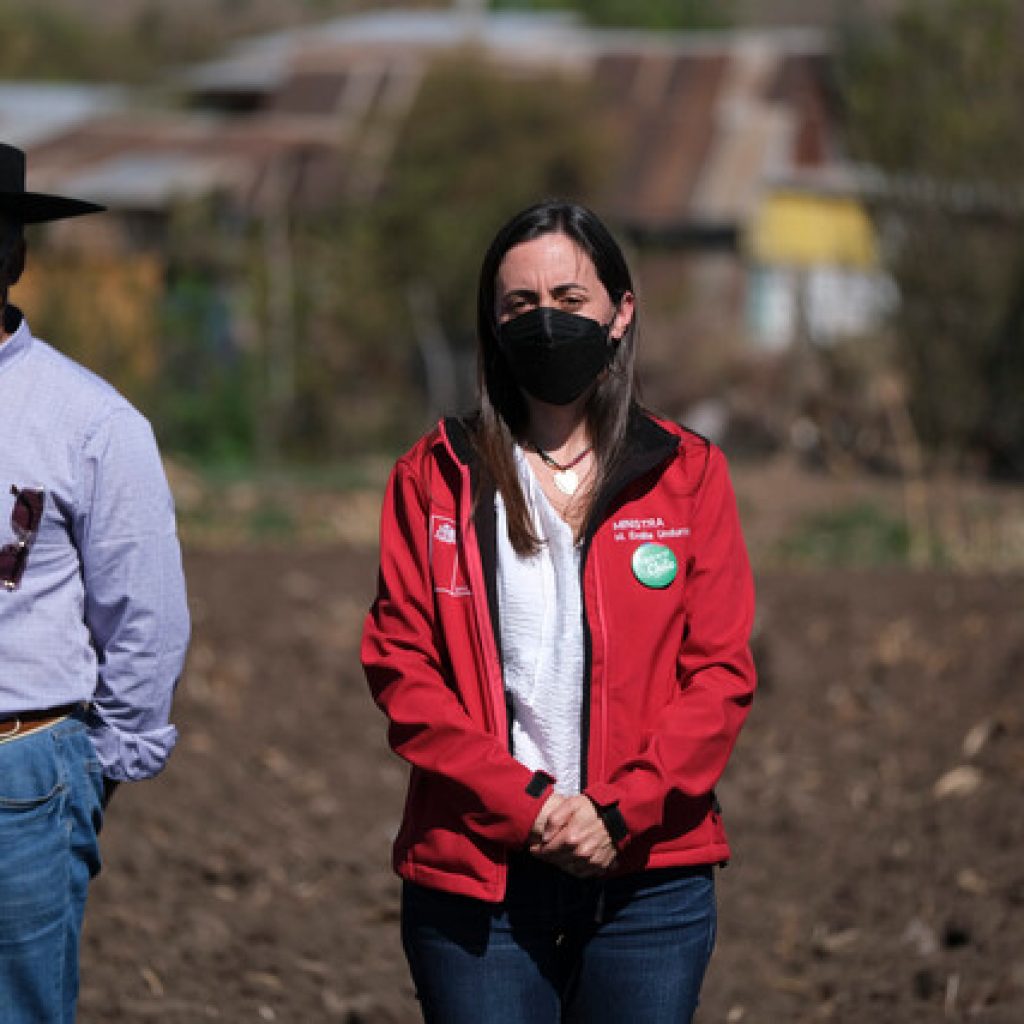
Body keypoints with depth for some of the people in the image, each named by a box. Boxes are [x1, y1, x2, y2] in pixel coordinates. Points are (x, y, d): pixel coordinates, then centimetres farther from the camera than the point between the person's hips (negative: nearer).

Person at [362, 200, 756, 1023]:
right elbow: (401, 669, 0)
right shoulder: (435, 479, 7)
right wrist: (525, 805, -11)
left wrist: (617, 811, -11)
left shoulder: (687, 474, 7)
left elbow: (721, 674, 2)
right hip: (473, 880, 0)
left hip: (647, 875, 0)